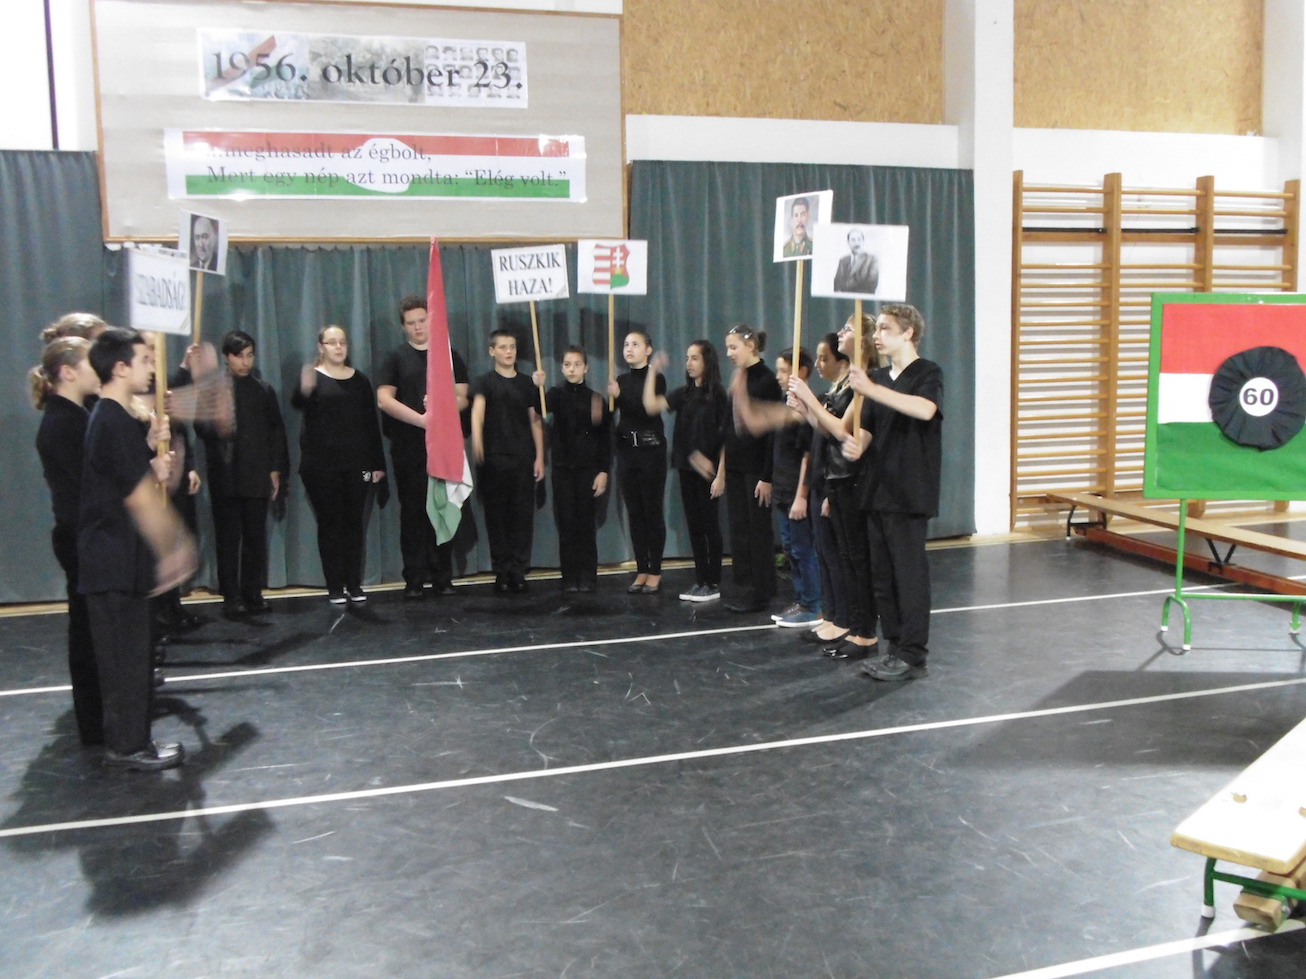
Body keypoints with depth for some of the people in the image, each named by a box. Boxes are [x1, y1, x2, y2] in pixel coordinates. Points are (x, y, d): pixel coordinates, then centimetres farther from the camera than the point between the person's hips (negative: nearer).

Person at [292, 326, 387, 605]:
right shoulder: (312, 377, 1)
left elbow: (371, 422, 9)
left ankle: (354, 584, 12)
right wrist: (304, 391, -45)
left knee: (354, 522, 5)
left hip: (356, 462, 3)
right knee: (329, 523, 1)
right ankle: (334, 586, 6)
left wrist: (378, 463, 5)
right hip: (321, 464, -2)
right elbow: (297, 403, -21)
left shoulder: (359, 379, 9)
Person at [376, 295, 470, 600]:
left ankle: (442, 577, 9)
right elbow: (384, 400, -3)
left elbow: (462, 398, 7)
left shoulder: (449, 355, 12)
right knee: (413, 512, 0)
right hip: (408, 448, -1)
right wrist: (421, 419, -13)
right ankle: (414, 579, 5)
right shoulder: (397, 358, 8)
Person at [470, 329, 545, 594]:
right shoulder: (485, 382, 1)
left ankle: (519, 571, 6)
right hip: (494, 459, -2)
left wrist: (540, 457, 3)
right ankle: (502, 572, 7)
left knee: (523, 515, 0)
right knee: (497, 516, 2)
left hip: (523, 460, 2)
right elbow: (478, 408, -18)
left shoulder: (527, 384, 11)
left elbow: (536, 421, 11)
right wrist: (476, 440, -38)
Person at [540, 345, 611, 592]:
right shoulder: (556, 394, 4)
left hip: (588, 469, -1)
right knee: (566, 523, 3)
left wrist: (604, 471, -4)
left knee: (586, 524, 3)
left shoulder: (596, 399, 1)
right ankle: (570, 577, 9)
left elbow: (605, 438, 2)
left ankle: (587, 577, 11)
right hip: (562, 467, 1)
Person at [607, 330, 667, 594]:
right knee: (634, 512, 7)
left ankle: (655, 572, 7)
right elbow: (614, 413, 13)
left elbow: (648, 410, -18)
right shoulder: (620, 380, 11)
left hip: (651, 450, -5)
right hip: (626, 451, 5)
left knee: (653, 511, -1)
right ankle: (641, 571, 14)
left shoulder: (657, 379, -4)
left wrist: (620, 396, -26)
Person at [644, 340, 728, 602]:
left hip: (708, 470, -6)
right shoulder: (684, 393, 9)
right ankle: (700, 581, 17)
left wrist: (721, 475, -15)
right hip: (686, 468, 6)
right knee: (694, 525, 9)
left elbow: (726, 438, -10)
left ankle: (713, 584, 9)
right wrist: (653, 371, 1)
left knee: (709, 525, 1)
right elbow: (651, 405, -1)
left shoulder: (717, 395, -7)